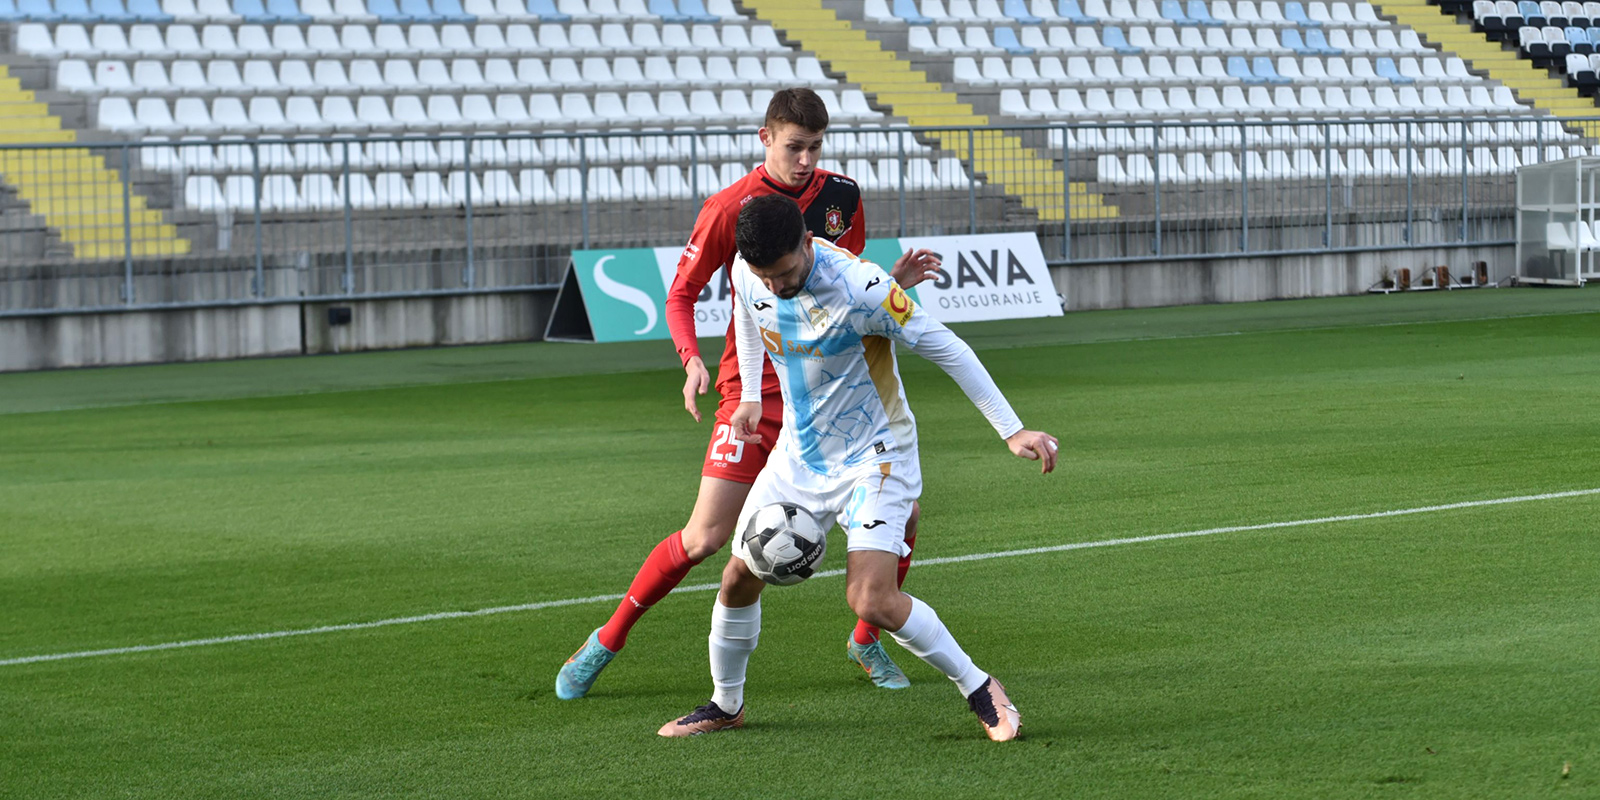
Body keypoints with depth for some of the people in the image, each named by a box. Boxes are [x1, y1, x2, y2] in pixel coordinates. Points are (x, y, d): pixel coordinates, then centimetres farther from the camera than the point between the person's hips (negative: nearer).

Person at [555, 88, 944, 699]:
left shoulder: (842, 197, 4)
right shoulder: (729, 209, -8)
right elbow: (681, 293, -1)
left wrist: (894, 281, -3)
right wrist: (691, 359, -18)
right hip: (755, 390, -4)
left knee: (900, 513, -5)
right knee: (705, 538, -9)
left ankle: (867, 641, 19)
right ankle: (606, 642, 9)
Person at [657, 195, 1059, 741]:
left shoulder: (858, 286, -29)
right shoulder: (748, 273, -11)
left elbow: (945, 348, -20)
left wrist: (1011, 430, -19)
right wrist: (750, 396, 16)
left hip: (874, 457, -6)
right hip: (798, 452, 6)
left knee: (872, 601, -20)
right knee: (739, 576, 4)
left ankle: (980, 691, -1)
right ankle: (725, 705, 27)